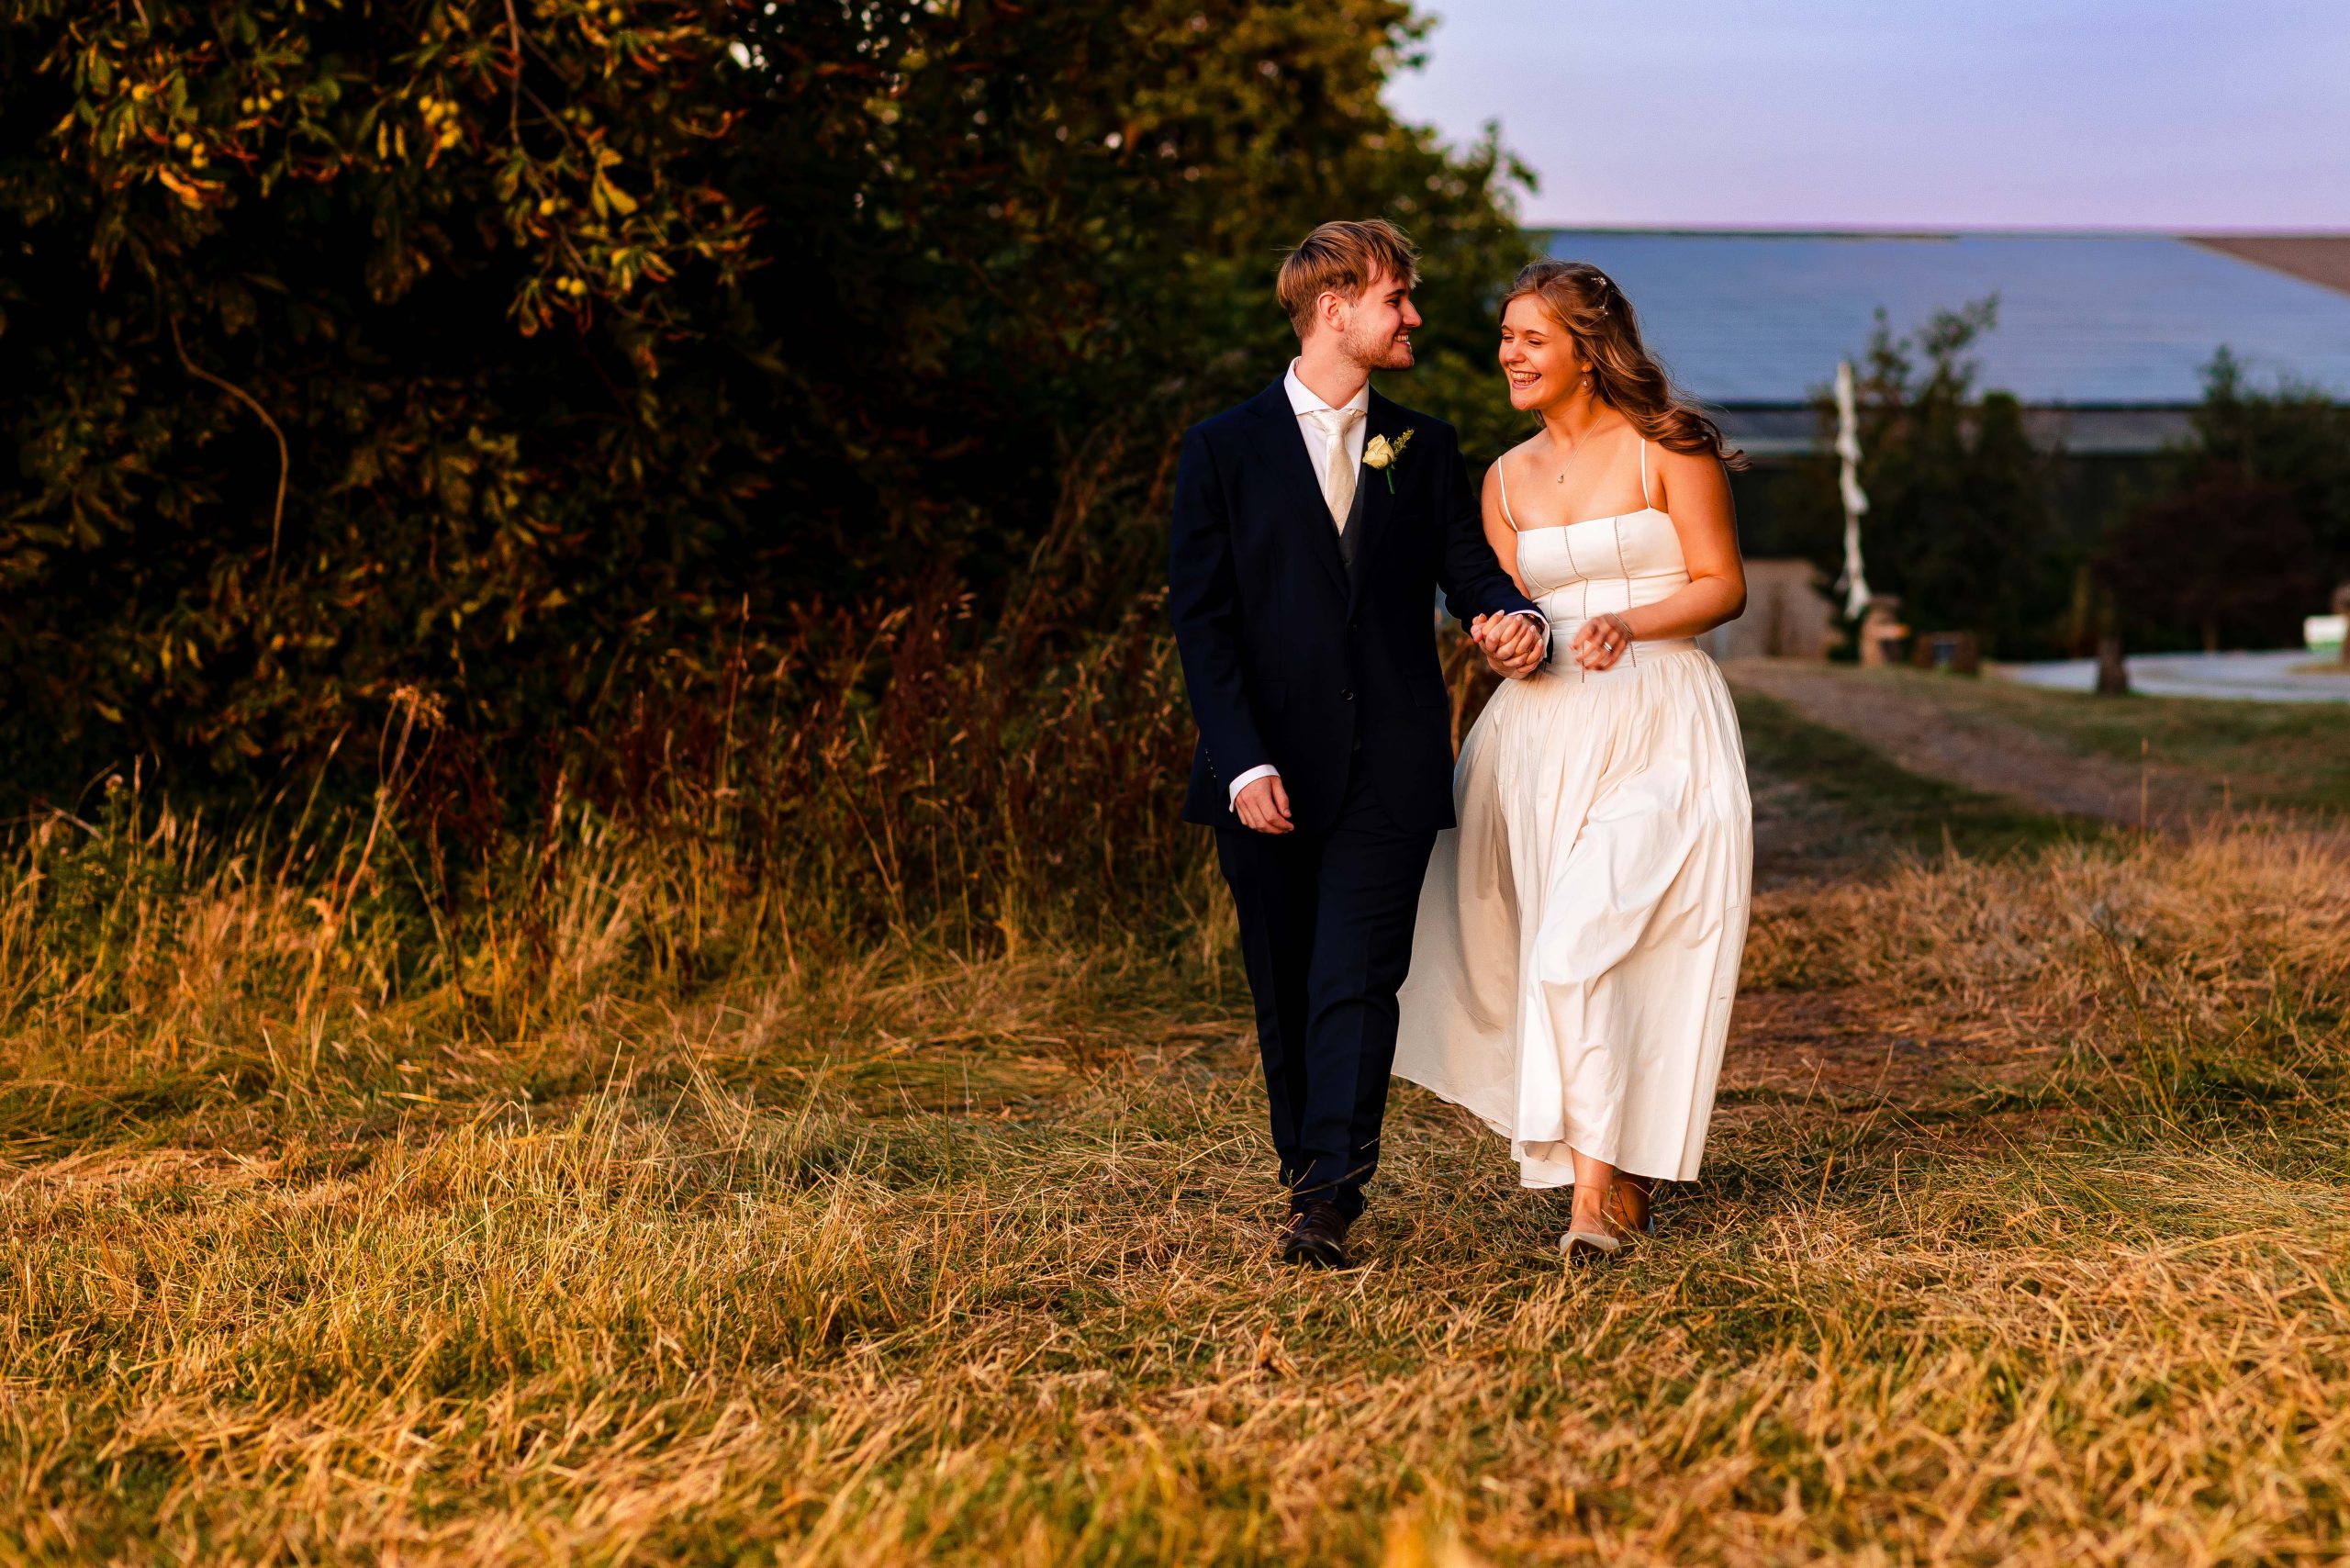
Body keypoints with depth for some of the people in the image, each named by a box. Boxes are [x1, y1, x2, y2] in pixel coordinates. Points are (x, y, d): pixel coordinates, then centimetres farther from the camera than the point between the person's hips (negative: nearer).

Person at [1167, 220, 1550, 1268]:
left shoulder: (1422, 448, 14)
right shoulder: (1224, 450, 3)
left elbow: (1470, 565, 13)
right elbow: (1199, 618, -2)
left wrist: (1516, 619, -13)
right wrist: (1242, 764, -13)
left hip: (1390, 768, 1)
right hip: (1270, 774, -1)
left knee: (1355, 984, -10)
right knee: (1284, 995, 8)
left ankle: (1329, 1202, -14)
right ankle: (1303, 1173, 22)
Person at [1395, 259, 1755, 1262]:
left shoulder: (1666, 447, 0)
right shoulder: (1506, 480, 15)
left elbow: (1723, 586, -3)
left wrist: (1627, 623, -17)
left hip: (1661, 725, -5)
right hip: (1546, 730, 5)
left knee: (1583, 946, -18)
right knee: (1560, 950, 2)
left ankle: (1596, 1186, -15)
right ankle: (1621, 1181, 15)